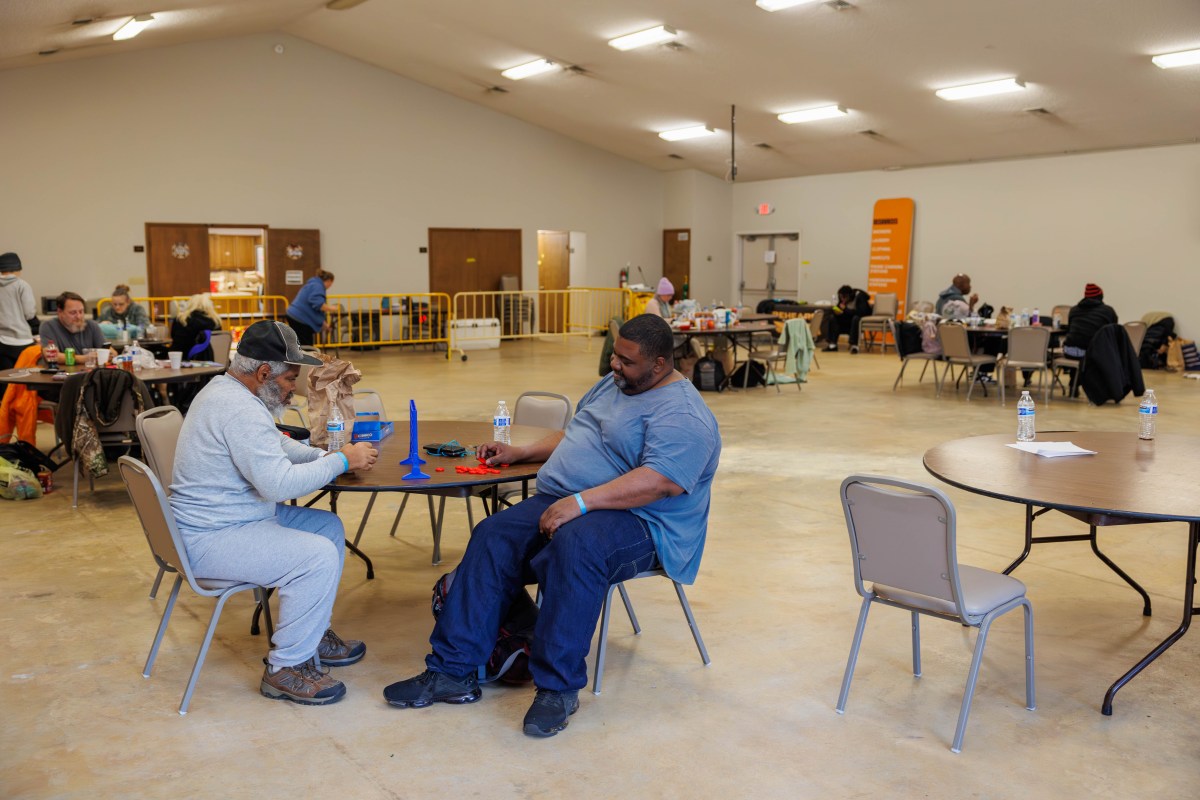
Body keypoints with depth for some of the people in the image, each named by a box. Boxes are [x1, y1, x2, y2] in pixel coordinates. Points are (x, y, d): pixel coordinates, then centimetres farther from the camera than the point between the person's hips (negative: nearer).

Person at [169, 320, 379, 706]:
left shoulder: (226, 390, 10)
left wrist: (323, 454, 5)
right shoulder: (239, 409, -25)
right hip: (211, 540, -11)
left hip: (236, 517, 11)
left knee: (328, 526, 12)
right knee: (317, 556, -23)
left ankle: (314, 634, 21)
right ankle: (287, 668, -7)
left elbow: (277, 445, 22)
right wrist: (341, 461, -18)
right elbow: (279, 483, -29)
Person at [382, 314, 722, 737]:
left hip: (637, 521, -8)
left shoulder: (682, 414, -13)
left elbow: (661, 480, -27)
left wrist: (581, 502, -32)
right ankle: (452, 670, -11)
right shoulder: (611, 385, 18)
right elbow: (571, 435, 31)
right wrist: (521, 452, 17)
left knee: (574, 546, -39)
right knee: (494, 538, -13)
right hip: (562, 503, 9)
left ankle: (558, 686, -26)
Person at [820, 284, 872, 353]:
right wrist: (837, 311, -22)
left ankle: (854, 345, -37)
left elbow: (861, 312, -32)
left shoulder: (860, 296, -22)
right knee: (832, 317, -12)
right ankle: (832, 344, -19)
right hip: (850, 319, 6)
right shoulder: (843, 300, -5)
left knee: (855, 318, -39)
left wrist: (845, 310, -31)